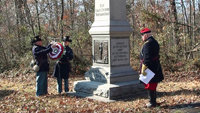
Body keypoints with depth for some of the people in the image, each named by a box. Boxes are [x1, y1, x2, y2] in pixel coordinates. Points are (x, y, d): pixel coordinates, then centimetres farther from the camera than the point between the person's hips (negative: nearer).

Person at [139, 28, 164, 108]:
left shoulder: (148, 43, -19)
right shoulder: (154, 42, 13)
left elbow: (147, 58, -24)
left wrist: (143, 69, -22)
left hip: (149, 68, -10)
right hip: (155, 67, 10)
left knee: (150, 86, 0)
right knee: (153, 85, 17)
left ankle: (152, 103, 7)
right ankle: (153, 101, 27)